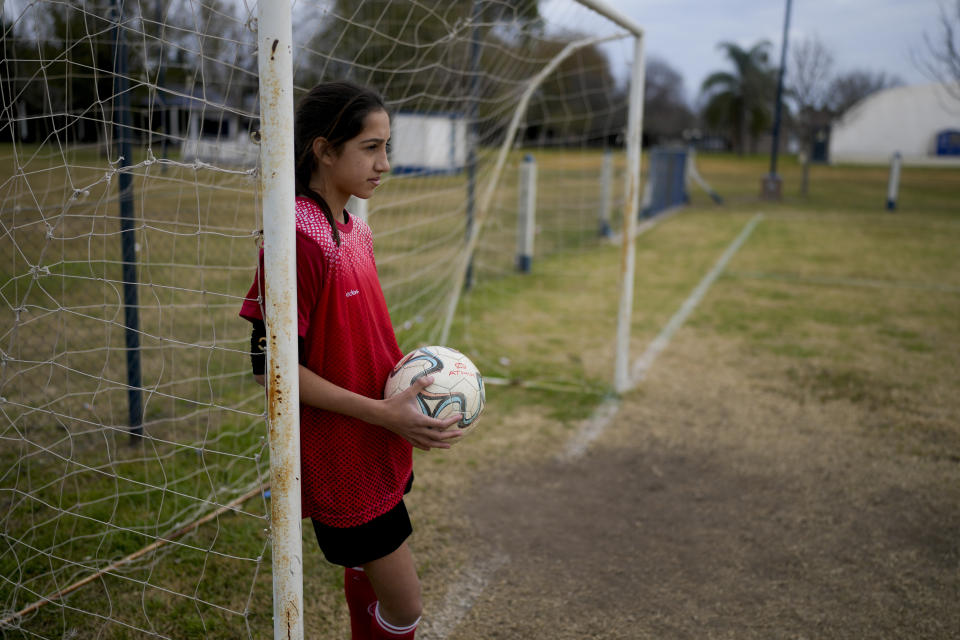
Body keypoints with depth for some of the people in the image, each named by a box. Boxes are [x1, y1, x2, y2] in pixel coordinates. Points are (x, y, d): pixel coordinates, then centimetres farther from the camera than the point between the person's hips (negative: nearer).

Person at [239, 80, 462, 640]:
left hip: (378, 450, 9)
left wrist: (411, 369, 3)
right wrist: (386, 413, -23)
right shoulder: (299, 238, -22)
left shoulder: (356, 231, 6)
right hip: (339, 463, -8)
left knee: (366, 583, 23)